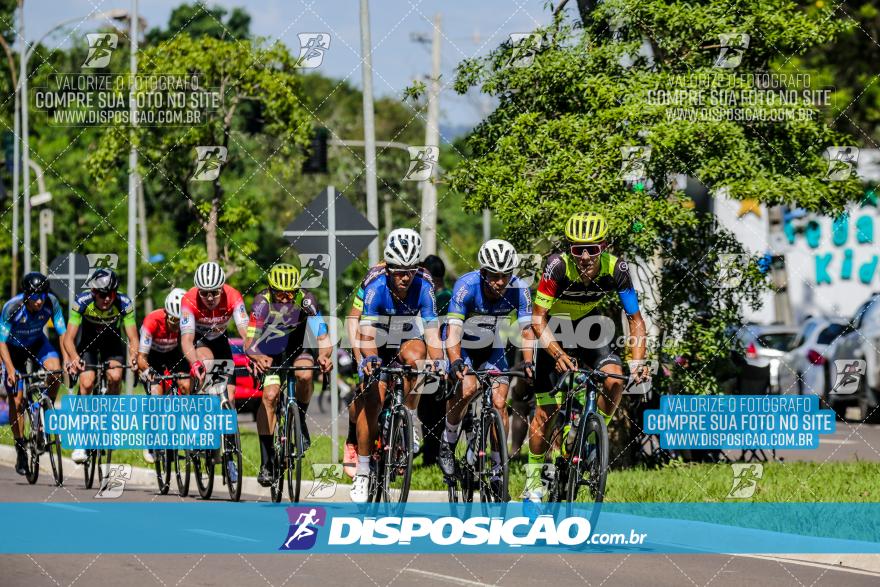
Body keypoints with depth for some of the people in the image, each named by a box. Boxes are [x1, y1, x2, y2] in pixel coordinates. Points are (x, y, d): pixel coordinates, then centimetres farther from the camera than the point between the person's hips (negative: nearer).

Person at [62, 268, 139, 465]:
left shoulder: (124, 303, -28)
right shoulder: (82, 302, -30)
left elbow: (133, 338, -27)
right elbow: (68, 338, -31)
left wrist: (133, 356, -48)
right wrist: (74, 358, -51)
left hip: (112, 342, 1)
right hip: (88, 343, -1)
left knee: (115, 376, -26)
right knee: (87, 382, -21)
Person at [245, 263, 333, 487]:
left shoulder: (306, 300, -26)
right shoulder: (263, 302, -27)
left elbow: (322, 336, -31)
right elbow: (249, 343, -33)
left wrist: (324, 355, -53)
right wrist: (257, 358, -56)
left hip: (298, 347, 0)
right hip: (270, 350, 0)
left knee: (306, 375, -32)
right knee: (270, 395, -21)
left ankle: (300, 421, -4)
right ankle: (266, 460, -15)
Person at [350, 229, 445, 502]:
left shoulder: (423, 289, -23)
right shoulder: (375, 289, -27)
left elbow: (432, 332, -29)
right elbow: (367, 334, -35)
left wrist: (437, 360, -48)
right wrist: (370, 358, -55)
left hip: (407, 342, 1)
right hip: (379, 347, -1)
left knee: (415, 355, -34)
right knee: (371, 402, -15)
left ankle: (408, 421, -17)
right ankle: (362, 473, -4)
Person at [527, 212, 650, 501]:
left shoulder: (616, 268, -26)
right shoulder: (557, 266, -34)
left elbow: (635, 319, -17)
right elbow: (538, 319, -29)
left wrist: (637, 362, -32)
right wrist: (558, 354, -45)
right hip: (553, 331, -2)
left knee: (614, 379, -23)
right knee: (546, 410, -6)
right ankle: (533, 482, 8)